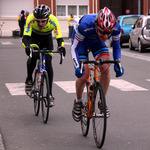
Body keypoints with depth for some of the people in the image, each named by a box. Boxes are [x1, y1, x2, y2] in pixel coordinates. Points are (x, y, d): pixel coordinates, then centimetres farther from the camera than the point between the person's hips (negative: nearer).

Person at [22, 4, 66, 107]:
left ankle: (50, 94, -4)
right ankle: (29, 80, -5)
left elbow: (59, 37, -37)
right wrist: (27, 46, -61)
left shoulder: (53, 20, -34)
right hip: (34, 37, -1)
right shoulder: (31, 19, -35)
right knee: (33, 56, -31)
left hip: (47, 38, 1)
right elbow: (26, 37, -40)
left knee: (48, 63, -13)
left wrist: (61, 46, -59)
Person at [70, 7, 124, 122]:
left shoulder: (116, 28, -32)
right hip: (81, 42, -3)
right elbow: (74, 47, -29)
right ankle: (78, 102, 12)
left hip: (97, 42, 3)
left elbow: (116, 47, -11)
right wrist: (77, 67, -43)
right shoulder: (85, 25, -42)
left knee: (105, 68, -21)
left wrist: (117, 64, -26)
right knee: (83, 75, -17)